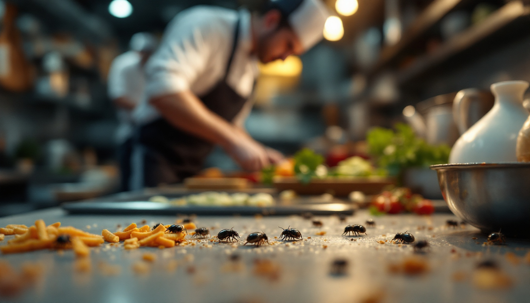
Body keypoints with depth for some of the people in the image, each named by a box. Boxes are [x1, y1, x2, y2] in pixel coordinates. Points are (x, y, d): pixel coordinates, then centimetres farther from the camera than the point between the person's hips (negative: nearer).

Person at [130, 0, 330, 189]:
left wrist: (257, 152, 4)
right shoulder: (205, 24, -16)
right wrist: (232, 140, -34)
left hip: (193, 170, 8)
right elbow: (163, 91, -33)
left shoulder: (251, 64, 11)